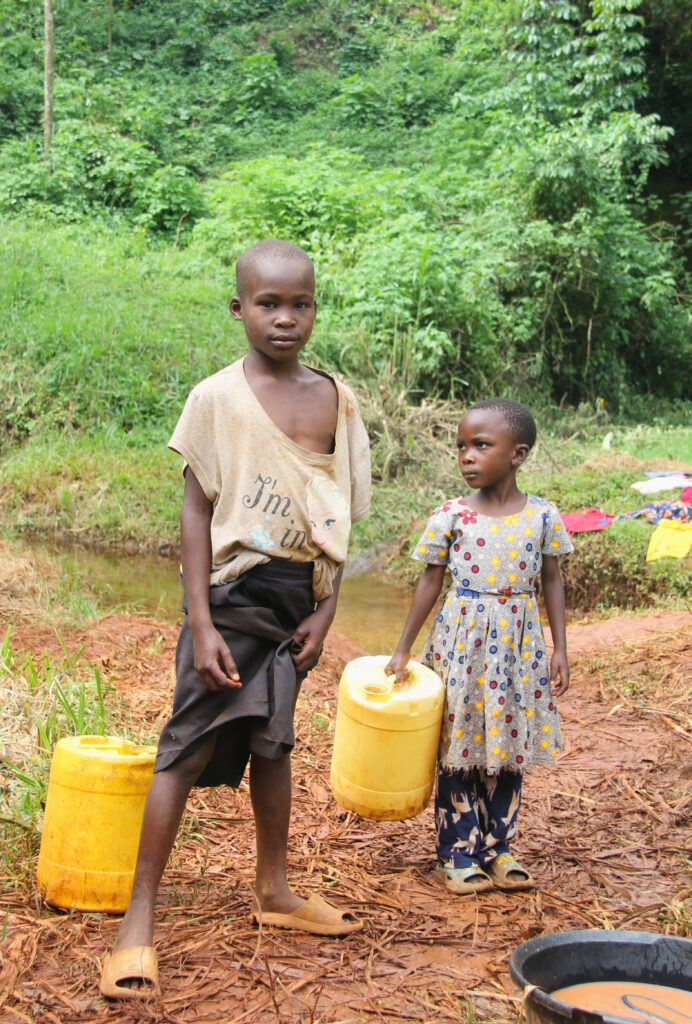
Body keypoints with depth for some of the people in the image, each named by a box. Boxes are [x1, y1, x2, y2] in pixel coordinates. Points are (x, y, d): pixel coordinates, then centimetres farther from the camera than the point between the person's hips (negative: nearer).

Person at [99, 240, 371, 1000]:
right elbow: (195, 510, -10)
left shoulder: (335, 399, 4)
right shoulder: (217, 397, -9)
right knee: (189, 748, -4)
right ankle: (138, 921, 4)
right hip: (234, 589, -5)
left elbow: (337, 516, 8)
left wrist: (325, 609, 3)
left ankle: (273, 890, 33)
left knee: (272, 740, 17)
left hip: (297, 595, 5)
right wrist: (202, 624, -14)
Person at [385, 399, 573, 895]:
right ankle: (457, 853, 16)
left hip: (519, 644, 2)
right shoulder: (450, 516, -7)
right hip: (463, 642, -1)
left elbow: (551, 581, 4)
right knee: (459, 748, 4)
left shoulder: (543, 516, -4)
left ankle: (496, 848, 24)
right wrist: (403, 650, 2)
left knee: (510, 749, 10)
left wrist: (560, 649, 2)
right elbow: (431, 582, 0)